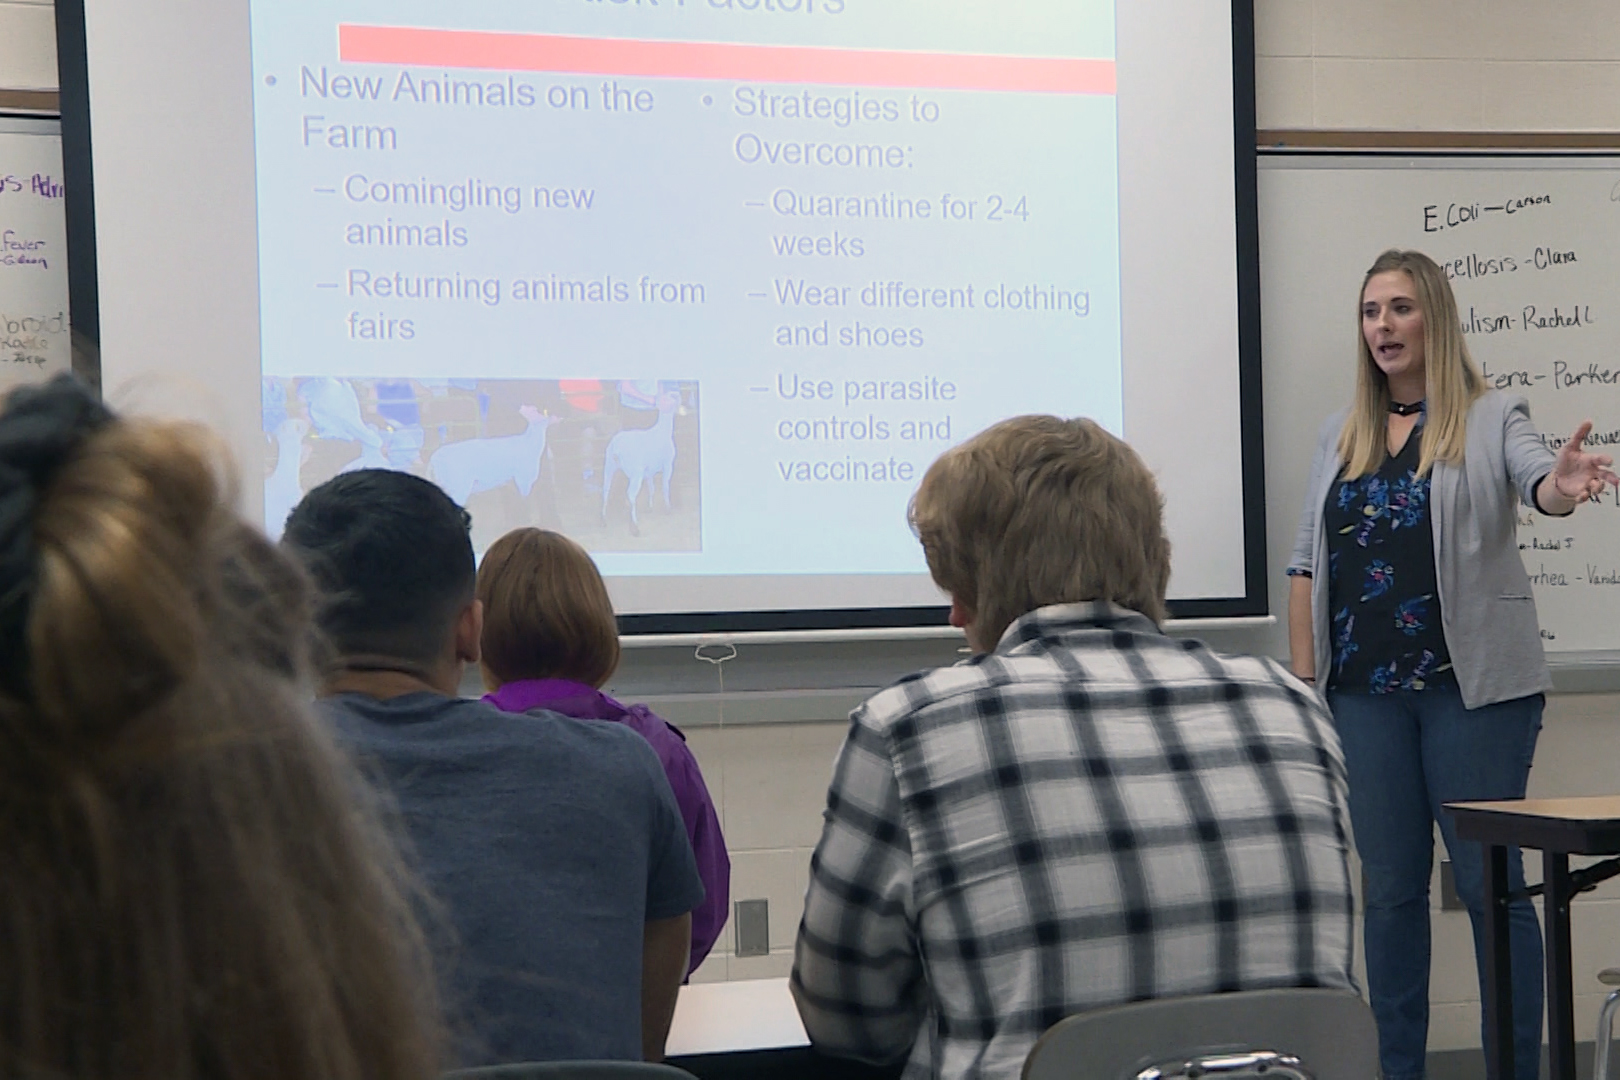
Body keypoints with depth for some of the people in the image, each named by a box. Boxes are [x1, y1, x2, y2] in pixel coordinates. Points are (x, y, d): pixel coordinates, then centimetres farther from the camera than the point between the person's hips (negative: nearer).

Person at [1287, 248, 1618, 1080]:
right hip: (1365, 691, 4)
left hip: (1473, 685, -4)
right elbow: (1307, 566, 11)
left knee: (1489, 883, -1)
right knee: (1389, 889, 9)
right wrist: (1301, 682, 4)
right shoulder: (1340, 437, 12)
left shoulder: (1491, 419, 1)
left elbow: (1534, 479, -19)